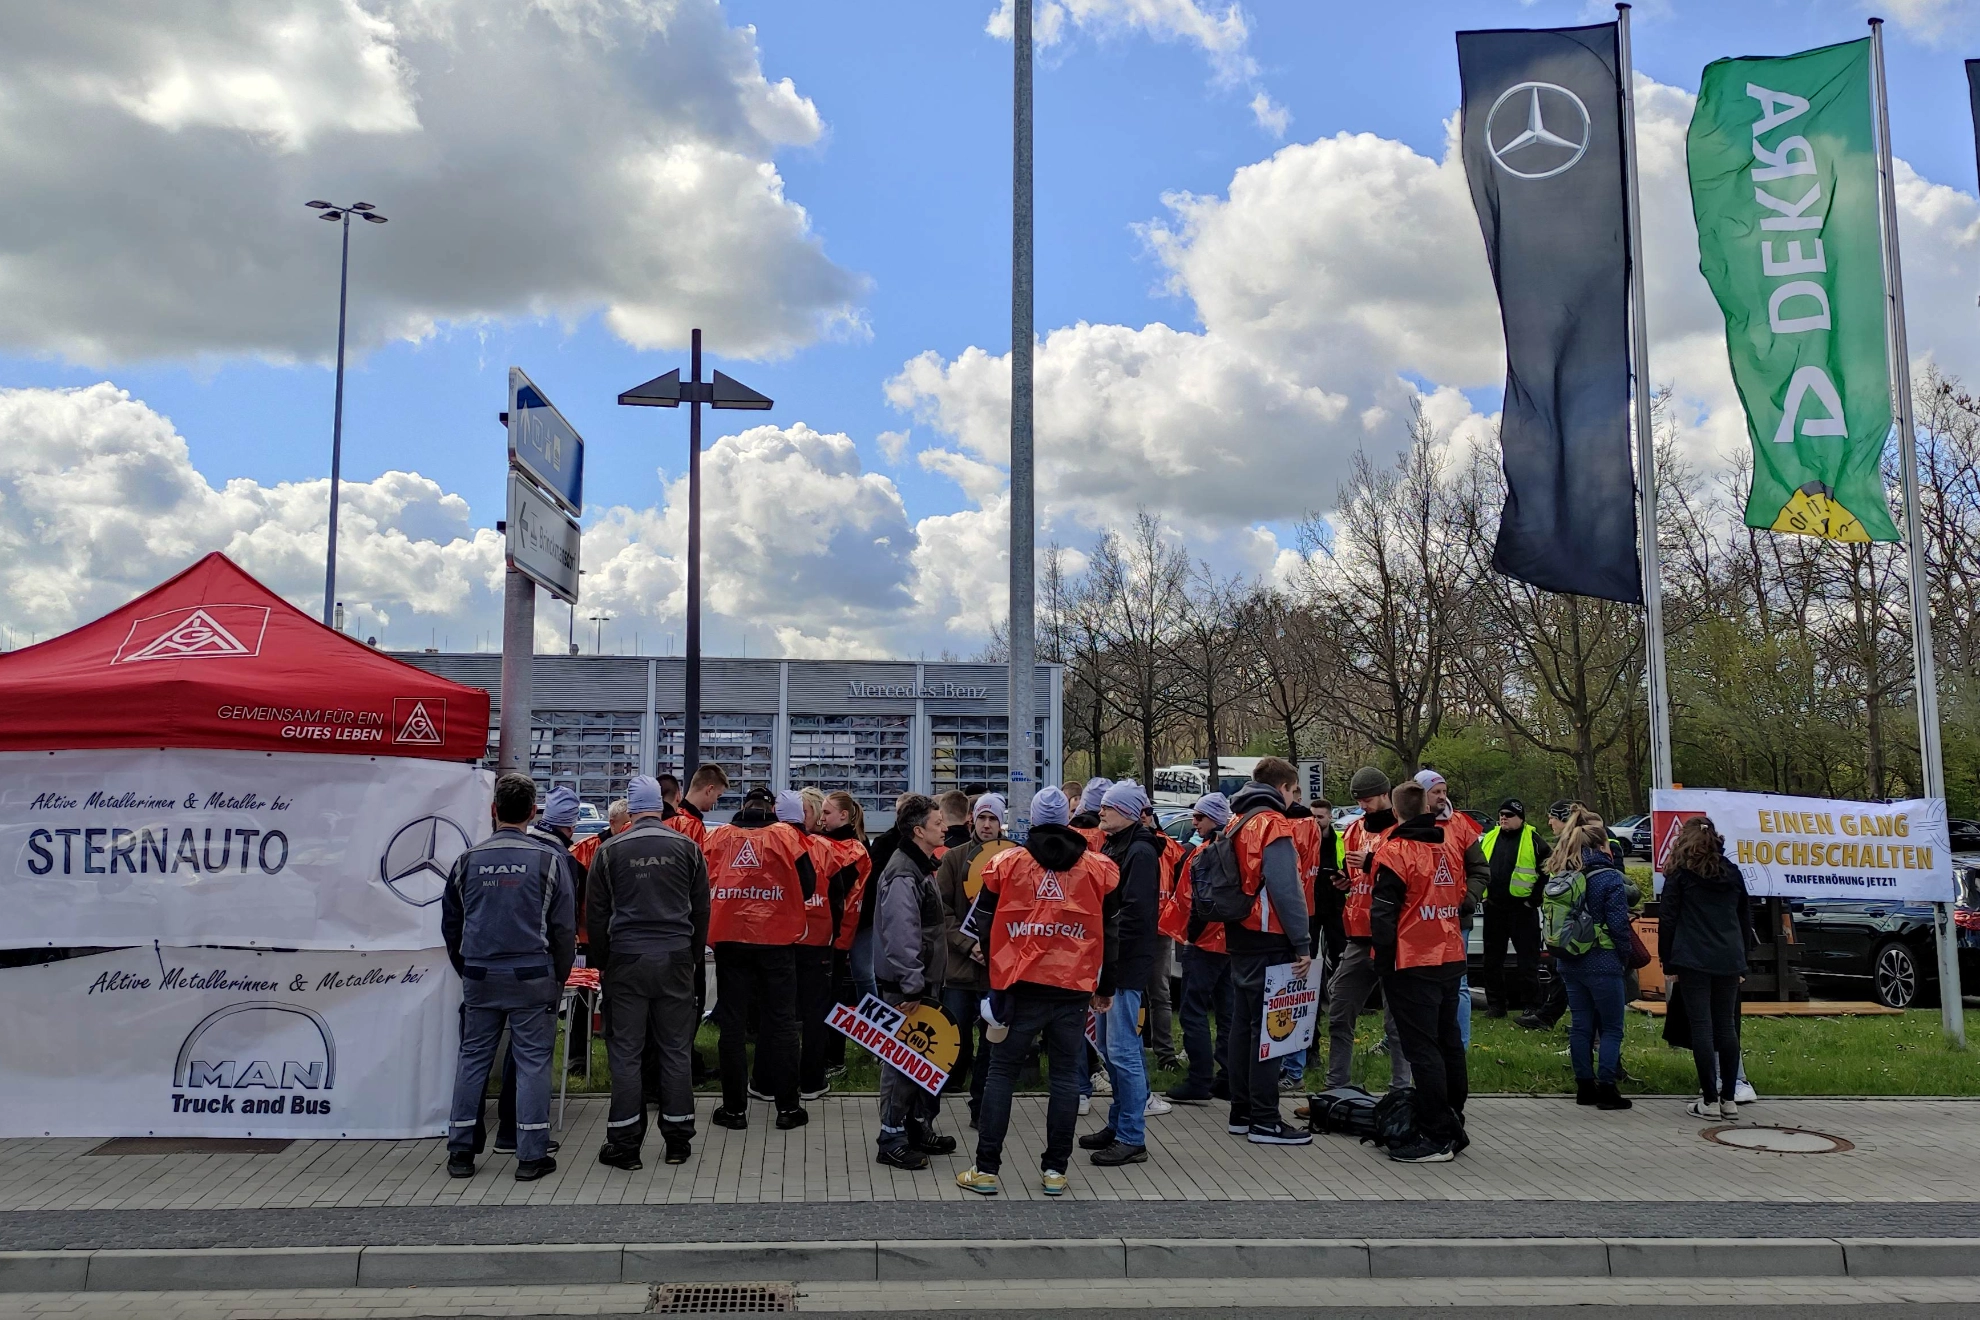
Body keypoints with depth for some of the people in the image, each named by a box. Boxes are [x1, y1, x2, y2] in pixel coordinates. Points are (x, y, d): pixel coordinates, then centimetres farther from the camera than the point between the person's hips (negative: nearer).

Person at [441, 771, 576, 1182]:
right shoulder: (549, 860, -6)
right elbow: (564, 928, -4)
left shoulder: (468, 860, 2)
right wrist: (559, 978, 8)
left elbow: (450, 924, 12)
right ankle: (531, 1156, 5)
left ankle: (461, 1151, 16)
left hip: (479, 978, 3)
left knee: (473, 1057, 12)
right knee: (532, 1062, 3)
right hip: (532, 976, -3)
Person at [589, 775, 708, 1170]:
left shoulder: (609, 850, -1)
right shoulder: (687, 848, 2)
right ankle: (678, 1140, 14)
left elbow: (596, 914, 3)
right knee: (676, 1052, 8)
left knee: (626, 1053, 5)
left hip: (626, 961, -1)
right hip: (676, 960, 1)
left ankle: (624, 1143, 8)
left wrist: (603, 961, 13)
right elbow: (701, 911, 7)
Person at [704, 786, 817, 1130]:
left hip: (729, 937, 2)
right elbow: (807, 885, 0)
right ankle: (788, 1107, 8)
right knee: (781, 1021, 6)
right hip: (776, 939, -1)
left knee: (732, 1022, 8)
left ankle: (734, 1108, 10)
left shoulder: (718, 836, 5)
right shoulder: (786, 834, -1)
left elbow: (703, 884, 13)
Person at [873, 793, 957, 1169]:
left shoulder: (921, 867, 15)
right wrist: (911, 986, -26)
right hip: (904, 987, -10)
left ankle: (920, 1129, 28)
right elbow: (901, 937, -26)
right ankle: (892, 1141, 5)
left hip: (922, 983, 10)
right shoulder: (903, 876, -19)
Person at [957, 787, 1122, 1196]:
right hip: (1075, 989, 1)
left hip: (1021, 986, -1)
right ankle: (1055, 1170, 12)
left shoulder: (1005, 863, 0)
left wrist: (997, 972, 20)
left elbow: (984, 925, 5)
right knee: (1066, 1075, 9)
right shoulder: (1100, 868, 4)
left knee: (1002, 1071, 7)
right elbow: (1111, 932, 8)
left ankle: (986, 1169, 8)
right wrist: (1105, 988, 16)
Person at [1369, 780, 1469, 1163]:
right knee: (1449, 1043, 15)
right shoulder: (1451, 847, 8)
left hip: (1413, 964, -7)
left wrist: (1383, 961, -5)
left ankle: (1436, 1138, -3)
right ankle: (1454, 1127, 25)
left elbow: (1383, 913, -13)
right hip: (1451, 959, 7)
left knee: (1422, 1049, -4)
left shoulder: (1395, 852, -13)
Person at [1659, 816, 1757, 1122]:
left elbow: (1667, 920, -3)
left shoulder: (1680, 874, -1)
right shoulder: (1732, 873, 13)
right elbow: (1746, 919, 19)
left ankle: (1710, 1101, -3)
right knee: (1726, 1025, 10)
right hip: (1728, 962, 5)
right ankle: (1729, 1099, 11)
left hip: (1693, 961, -4)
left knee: (1701, 1027, -3)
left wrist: (1667, 962, 4)